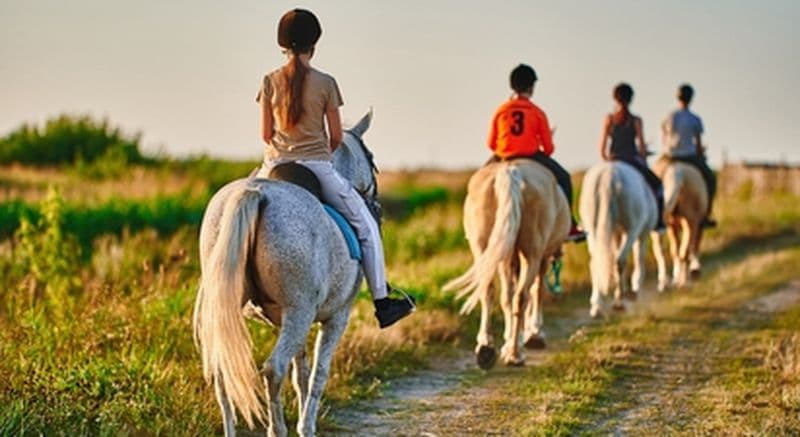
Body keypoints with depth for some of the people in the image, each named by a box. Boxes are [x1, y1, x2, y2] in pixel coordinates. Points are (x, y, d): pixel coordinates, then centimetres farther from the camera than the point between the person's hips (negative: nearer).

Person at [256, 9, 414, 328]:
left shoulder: (270, 82, 1)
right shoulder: (325, 84, -5)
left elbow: (265, 134, 4)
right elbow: (336, 137, 1)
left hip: (276, 165, 3)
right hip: (317, 166, -3)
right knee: (365, 225, 11)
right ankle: (382, 302, 9)